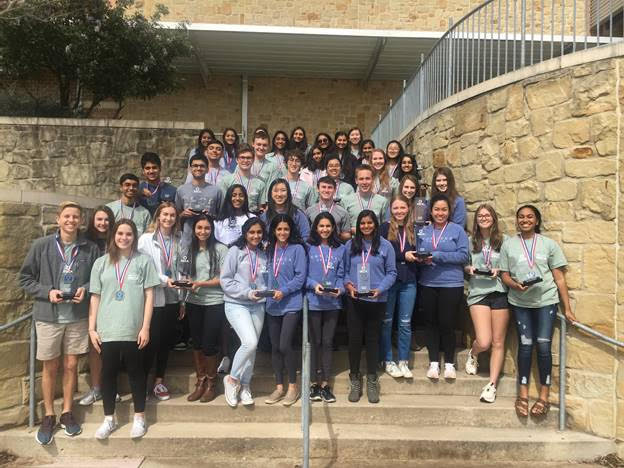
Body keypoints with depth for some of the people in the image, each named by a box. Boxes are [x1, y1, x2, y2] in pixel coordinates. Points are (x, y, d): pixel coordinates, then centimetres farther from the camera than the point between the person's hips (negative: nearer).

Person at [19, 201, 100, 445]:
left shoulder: (90, 249, -3)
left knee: (71, 365, 11)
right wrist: (47, 292, -14)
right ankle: (48, 416, 26)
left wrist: (86, 288, -12)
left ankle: (67, 412, 28)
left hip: (77, 317, 1)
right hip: (48, 317, -1)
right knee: (50, 367, 11)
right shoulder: (41, 246, -6)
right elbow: (25, 279, 0)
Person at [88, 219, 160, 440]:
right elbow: (95, 297, 8)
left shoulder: (144, 261, 1)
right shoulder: (101, 263, 8)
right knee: (108, 373, 9)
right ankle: (109, 419, 24)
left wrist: (145, 327, -7)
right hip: (107, 330, 2)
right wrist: (92, 328, 3)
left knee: (135, 372, 8)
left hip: (134, 329, -2)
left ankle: (139, 418, 21)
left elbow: (149, 295, -1)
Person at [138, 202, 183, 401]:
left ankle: (159, 381, 26)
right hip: (153, 299, -4)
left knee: (166, 341, 11)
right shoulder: (146, 239, -4)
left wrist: (182, 300, 8)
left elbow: (179, 270, 9)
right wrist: (164, 279, -19)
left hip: (172, 299, 4)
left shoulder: (177, 241, 6)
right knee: (152, 342, -1)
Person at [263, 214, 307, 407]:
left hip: (291, 304, -5)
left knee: (285, 346, -10)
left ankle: (293, 386, 9)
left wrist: (284, 291, -17)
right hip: (272, 305, 5)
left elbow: (300, 277, -9)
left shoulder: (297, 249, -5)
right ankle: (279, 387, 22)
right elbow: (268, 274, 14)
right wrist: (267, 290, -2)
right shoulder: (270, 249, 10)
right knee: (275, 347, 9)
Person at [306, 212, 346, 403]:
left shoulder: (340, 249, 10)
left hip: (333, 302, 2)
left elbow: (341, 275, 7)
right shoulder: (309, 248, 1)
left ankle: (325, 384, 15)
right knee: (315, 342, 4)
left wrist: (339, 288, -11)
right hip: (313, 301, -2)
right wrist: (314, 285, -18)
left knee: (328, 342, 7)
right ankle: (315, 383, 14)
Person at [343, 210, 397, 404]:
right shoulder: (350, 245, 5)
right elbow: (344, 270, 7)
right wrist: (348, 284, -11)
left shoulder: (385, 246, 1)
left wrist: (380, 289, -14)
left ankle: (372, 381, 22)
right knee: (354, 339, 4)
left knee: (373, 339, 10)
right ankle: (355, 380, 19)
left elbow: (391, 272, 0)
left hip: (377, 300, -1)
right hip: (355, 300, 1)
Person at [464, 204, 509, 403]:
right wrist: (469, 269, -5)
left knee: (498, 343, 4)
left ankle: (492, 385, 14)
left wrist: (499, 271, -10)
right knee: (484, 342, -10)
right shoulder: (471, 241, 9)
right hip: (478, 292, 0)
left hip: (500, 292, 0)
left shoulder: (504, 240, 3)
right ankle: (472, 354, 26)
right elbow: (464, 266, 17)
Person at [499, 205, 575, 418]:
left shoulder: (549, 244, 5)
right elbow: (505, 275, 5)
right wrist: (515, 285, -17)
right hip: (520, 302, 0)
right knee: (525, 346, 3)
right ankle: (523, 394, 15)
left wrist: (567, 308, 1)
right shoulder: (508, 244, 6)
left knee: (543, 346, -2)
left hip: (546, 301, 0)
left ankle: (544, 396, 11)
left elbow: (559, 278, 4)